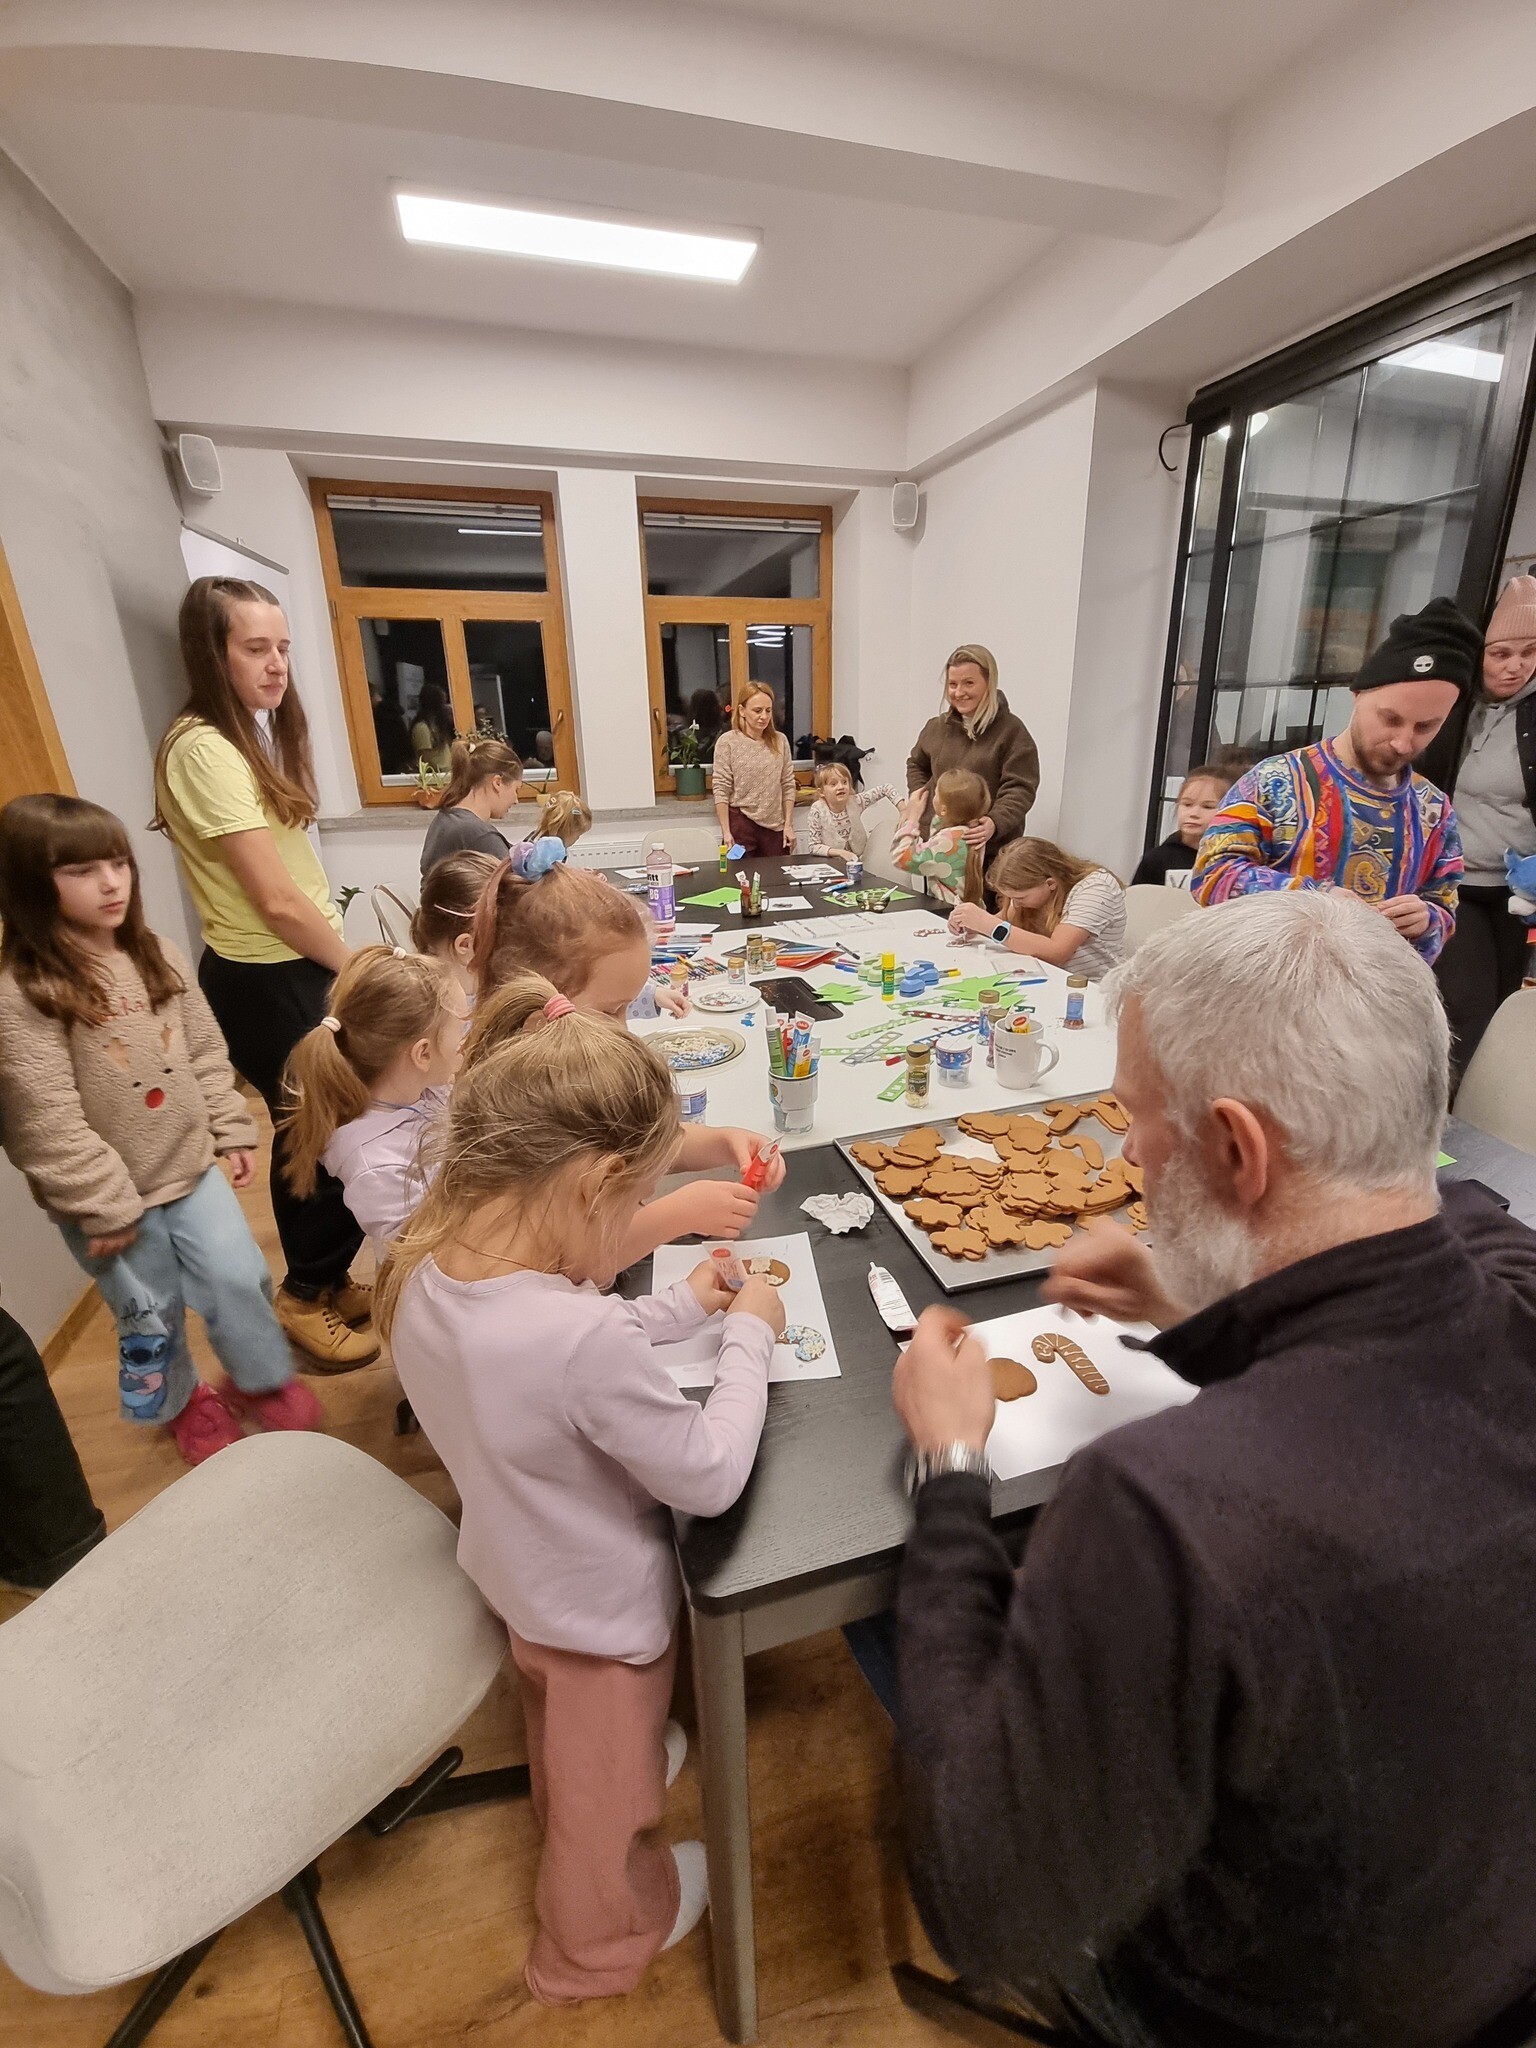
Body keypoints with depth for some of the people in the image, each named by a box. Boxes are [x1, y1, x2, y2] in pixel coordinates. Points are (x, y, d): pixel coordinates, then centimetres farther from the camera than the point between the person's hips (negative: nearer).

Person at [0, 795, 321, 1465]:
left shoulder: (157, 956, -2)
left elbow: (206, 1054, 5)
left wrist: (231, 1131, 4)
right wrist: (102, 1204, -16)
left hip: (191, 1167, 4)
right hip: (112, 1195, -4)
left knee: (240, 1278, 8)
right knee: (151, 1317, 15)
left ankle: (264, 1381, 34)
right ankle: (182, 1405, 43)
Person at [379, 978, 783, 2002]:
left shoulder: (422, 1272, -20)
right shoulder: (583, 1336, -45)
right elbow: (710, 1478, -31)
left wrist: (680, 1306, -7)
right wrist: (748, 1339, -19)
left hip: (518, 1570, 6)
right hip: (605, 1608, -6)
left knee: (561, 1725, 37)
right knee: (609, 1779, 27)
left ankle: (565, 1816, 68)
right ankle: (602, 1937, 57)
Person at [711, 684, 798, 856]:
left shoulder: (780, 741, 4)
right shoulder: (727, 742, -6)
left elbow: (788, 786, 7)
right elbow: (721, 791, -7)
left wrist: (789, 825, 2)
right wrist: (726, 832, -11)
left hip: (775, 826, 3)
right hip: (741, 823, -3)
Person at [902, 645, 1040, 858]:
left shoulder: (1011, 731, -8)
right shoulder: (937, 727, 8)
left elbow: (1020, 789, -13)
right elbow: (916, 763, 28)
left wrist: (995, 822, -31)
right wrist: (917, 792, 7)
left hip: (988, 849, -5)